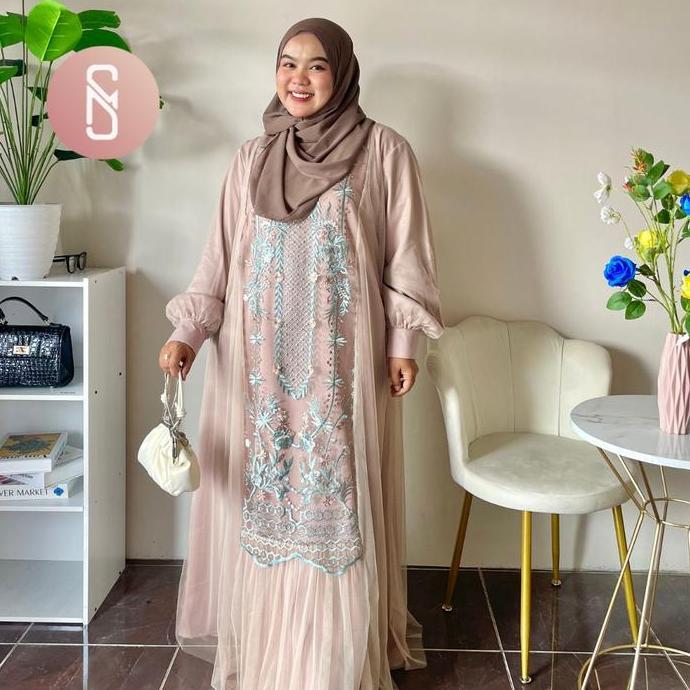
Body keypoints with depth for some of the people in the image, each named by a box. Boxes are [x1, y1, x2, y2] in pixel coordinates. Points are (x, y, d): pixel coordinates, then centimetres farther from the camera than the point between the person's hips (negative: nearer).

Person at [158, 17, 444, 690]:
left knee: (336, 493, 0)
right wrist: (188, 330, 0)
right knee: (261, 490, 7)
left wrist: (403, 341, -4)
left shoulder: (384, 151, 1)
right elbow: (221, 254, 10)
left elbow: (406, 257, 1)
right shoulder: (252, 157, 10)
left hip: (340, 358, -3)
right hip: (259, 357, 3)